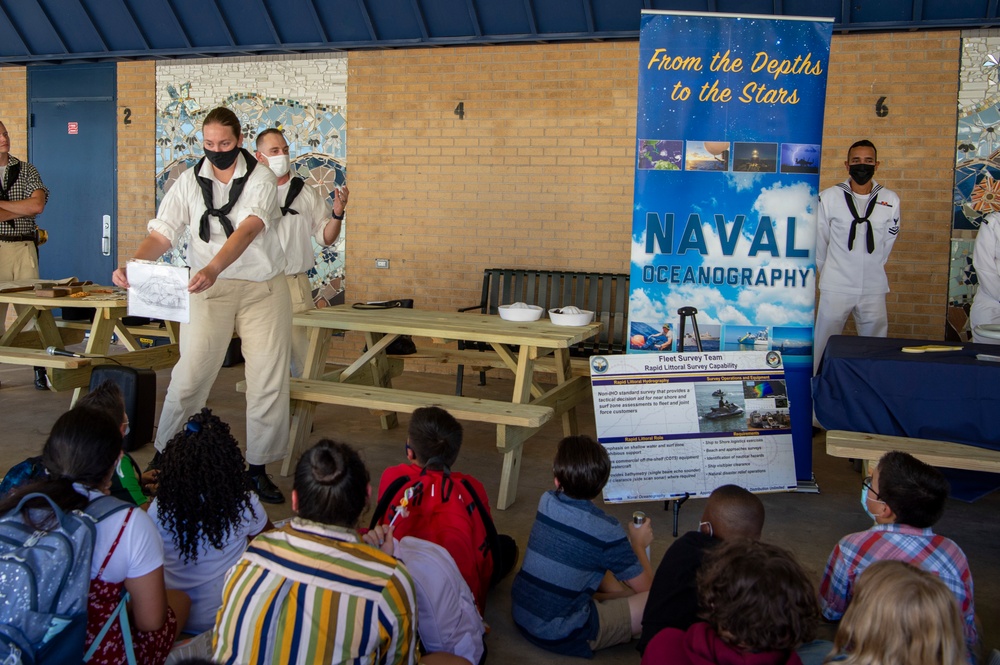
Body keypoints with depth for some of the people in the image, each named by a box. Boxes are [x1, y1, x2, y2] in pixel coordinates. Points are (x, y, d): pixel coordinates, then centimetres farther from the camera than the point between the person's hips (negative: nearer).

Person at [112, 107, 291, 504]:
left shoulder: (260, 179, -6)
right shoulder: (190, 181, 2)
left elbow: (248, 229, -23)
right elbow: (163, 232, -4)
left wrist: (213, 269, -39)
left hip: (263, 285, -1)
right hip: (208, 287, 1)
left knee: (269, 379, 0)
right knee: (190, 374, -5)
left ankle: (258, 467, 13)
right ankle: (164, 455, 15)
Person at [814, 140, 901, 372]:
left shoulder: (890, 201, 1)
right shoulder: (829, 197, -4)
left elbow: (887, 241, 12)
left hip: (874, 287, 2)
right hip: (836, 286, -2)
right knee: (824, 344, 3)